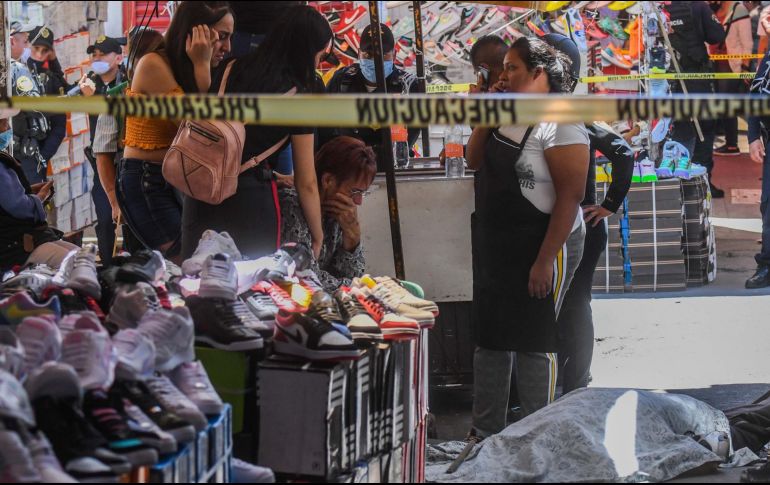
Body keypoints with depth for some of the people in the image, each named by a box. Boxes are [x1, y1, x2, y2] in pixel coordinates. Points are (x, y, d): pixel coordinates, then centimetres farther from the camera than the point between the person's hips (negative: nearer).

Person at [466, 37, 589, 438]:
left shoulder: (559, 125, -17)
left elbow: (570, 196, -21)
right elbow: (474, 161, 15)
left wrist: (545, 261, -24)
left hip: (540, 245, -8)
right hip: (494, 246, 8)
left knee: (533, 343, 0)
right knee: (490, 338, 14)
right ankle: (485, 432, 26)